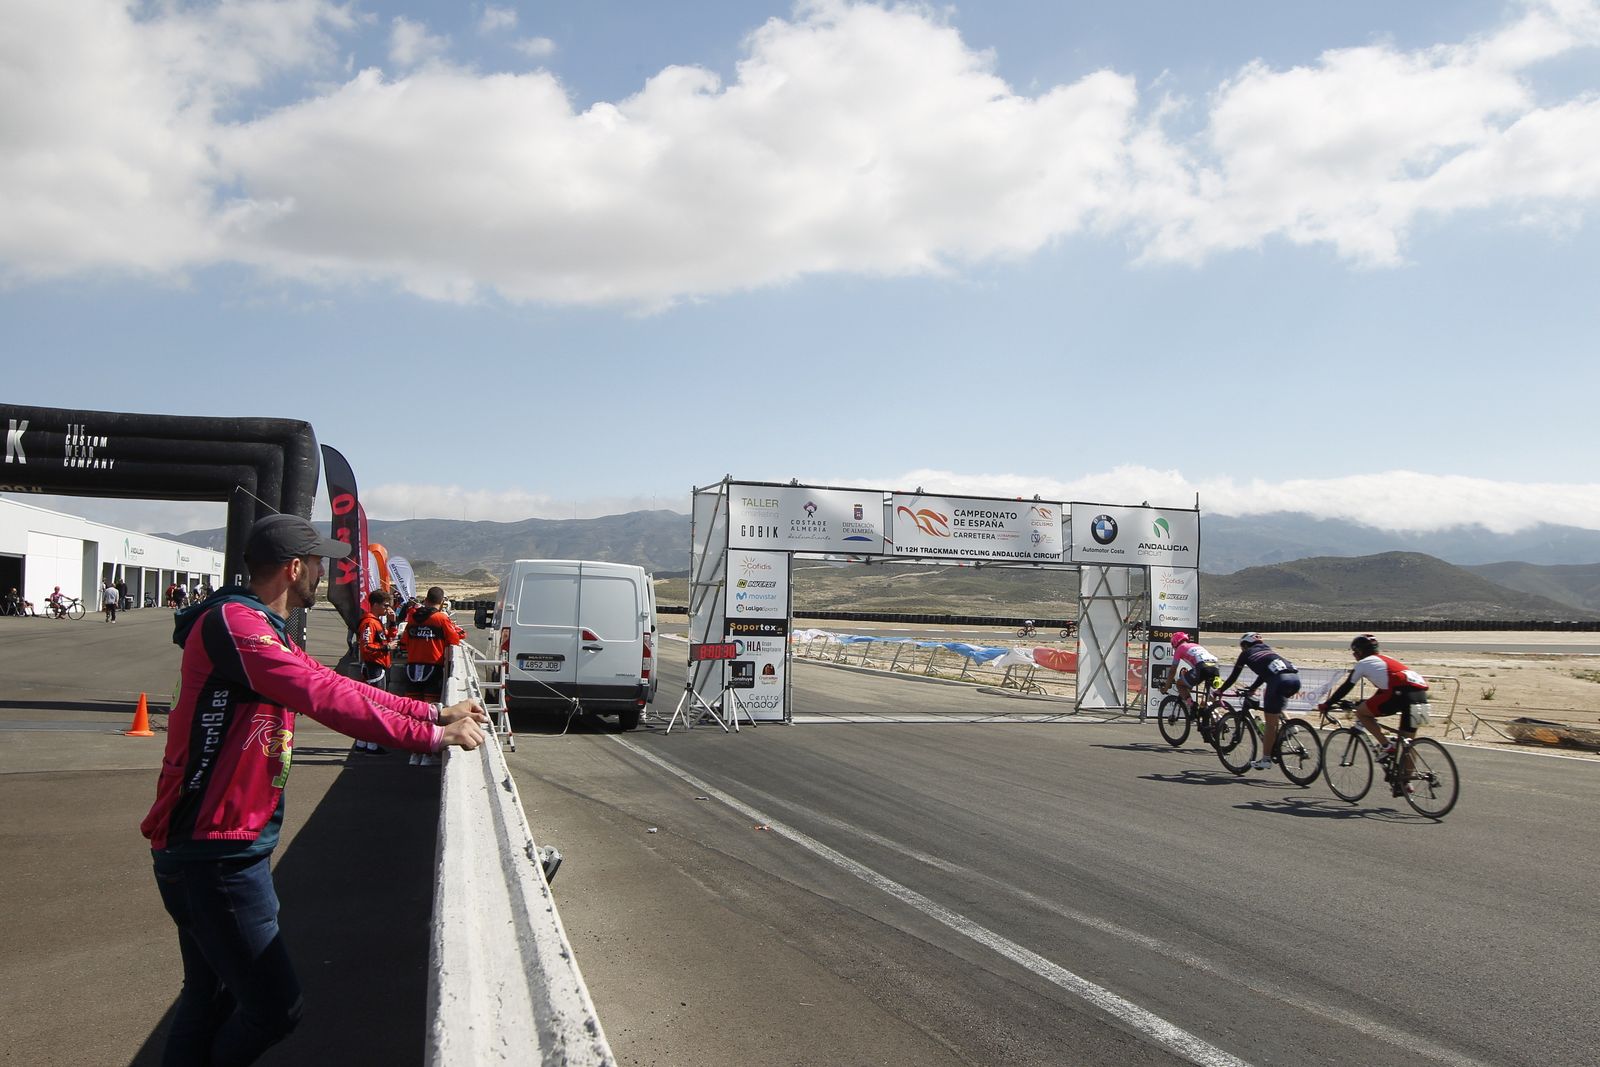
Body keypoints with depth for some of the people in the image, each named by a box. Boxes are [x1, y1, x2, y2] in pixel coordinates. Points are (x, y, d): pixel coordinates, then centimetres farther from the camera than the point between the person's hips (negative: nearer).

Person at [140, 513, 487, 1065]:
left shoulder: (262, 629, 15)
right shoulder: (234, 622, -19)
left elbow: (335, 686, 15)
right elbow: (326, 697, -25)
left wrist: (436, 712, 10)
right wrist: (431, 735, -21)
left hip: (232, 848, 11)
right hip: (214, 854, -11)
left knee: (212, 996, 20)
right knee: (275, 1006, -5)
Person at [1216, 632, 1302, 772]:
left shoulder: (1246, 654, 19)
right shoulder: (1267, 649, 34)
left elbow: (1233, 676, 23)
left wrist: (1219, 691, 36)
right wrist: (1252, 688, 54)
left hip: (1280, 680, -6)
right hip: (1295, 678, 6)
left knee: (1271, 723, 4)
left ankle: (1266, 759, 7)